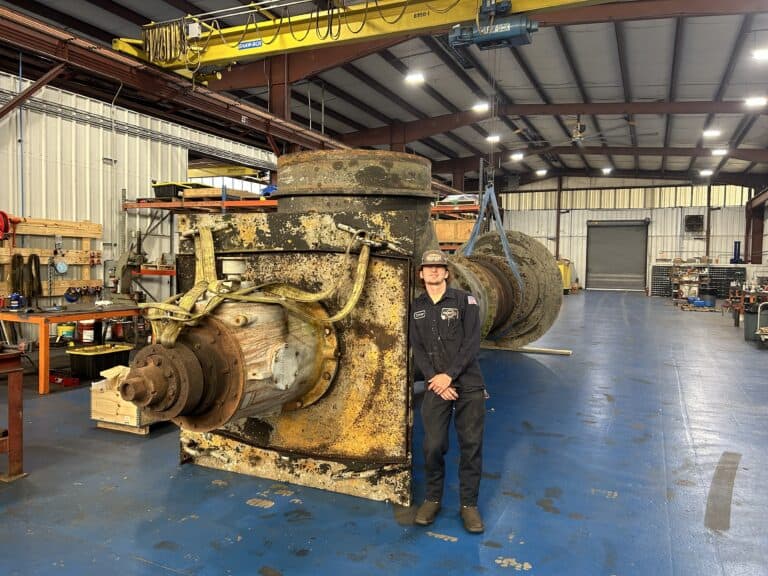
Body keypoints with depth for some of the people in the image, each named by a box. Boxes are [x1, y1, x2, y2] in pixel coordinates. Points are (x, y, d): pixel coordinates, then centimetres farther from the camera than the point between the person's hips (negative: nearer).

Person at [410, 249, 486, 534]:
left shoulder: (465, 300, -2)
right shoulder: (417, 307, 7)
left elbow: (472, 343, -8)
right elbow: (417, 349, 3)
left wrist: (449, 375, -14)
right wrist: (434, 378, -10)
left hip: (469, 385, -1)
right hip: (436, 386, 2)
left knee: (471, 445, 4)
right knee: (433, 446, 2)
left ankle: (469, 504, 19)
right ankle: (432, 499, 23)